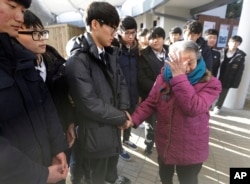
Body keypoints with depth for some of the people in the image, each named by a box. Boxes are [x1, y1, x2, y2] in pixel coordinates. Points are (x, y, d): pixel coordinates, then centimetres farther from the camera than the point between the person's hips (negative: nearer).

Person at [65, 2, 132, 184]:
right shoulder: (78, 59, -23)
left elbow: (121, 81, 8)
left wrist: (123, 110, -5)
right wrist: (121, 117, -15)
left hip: (113, 121, 8)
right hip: (96, 128, -7)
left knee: (113, 156, 31)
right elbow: (89, 103, -26)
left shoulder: (110, 53, 3)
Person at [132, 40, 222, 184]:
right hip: (164, 143, 3)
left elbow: (194, 108, -33)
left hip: (190, 150, -3)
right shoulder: (163, 78, -8)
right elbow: (150, 103, -7)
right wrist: (134, 120, -20)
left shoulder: (210, 83, -17)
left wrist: (180, 77, -36)